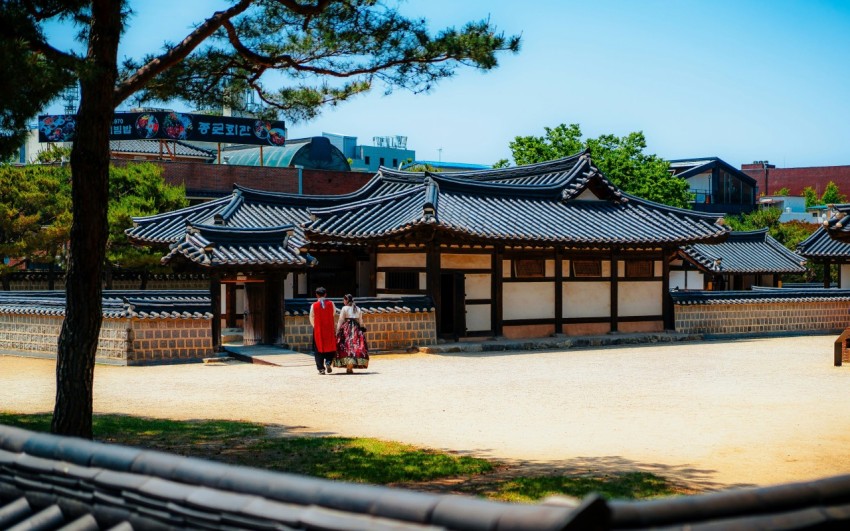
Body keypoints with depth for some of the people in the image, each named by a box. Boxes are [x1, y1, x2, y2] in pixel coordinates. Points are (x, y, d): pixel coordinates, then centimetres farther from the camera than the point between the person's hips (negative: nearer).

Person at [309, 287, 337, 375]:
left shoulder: (314, 305, -7)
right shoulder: (331, 303, -4)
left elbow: (311, 318, 2)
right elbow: (334, 314, 10)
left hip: (318, 330, -1)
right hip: (330, 329, 1)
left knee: (319, 349, 6)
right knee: (330, 347, 14)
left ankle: (321, 368, 3)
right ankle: (328, 362, -7)